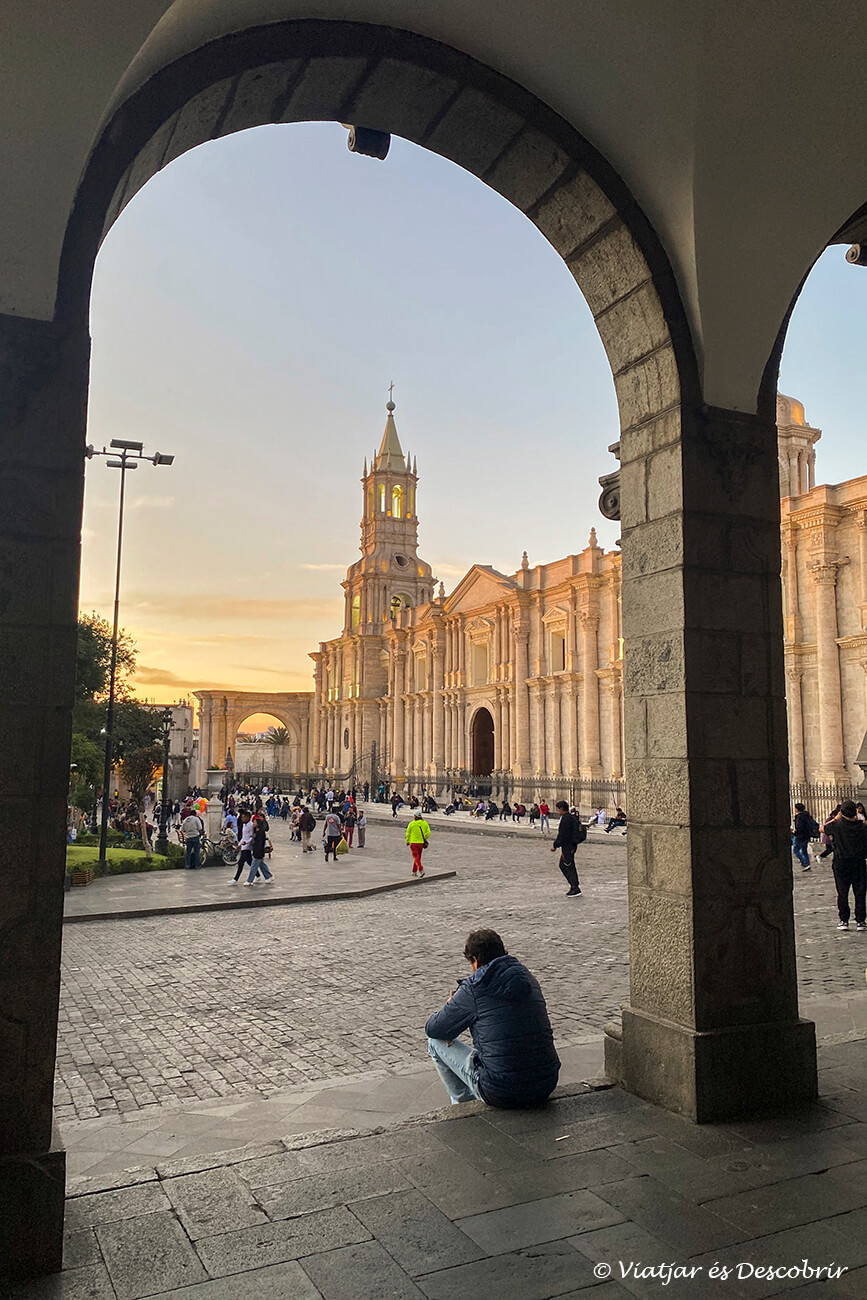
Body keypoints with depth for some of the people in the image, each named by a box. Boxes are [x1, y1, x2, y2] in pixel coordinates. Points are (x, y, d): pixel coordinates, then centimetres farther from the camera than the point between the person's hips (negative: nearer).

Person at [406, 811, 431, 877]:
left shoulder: (411, 824, -9)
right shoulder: (425, 823, -1)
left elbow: (408, 834, -1)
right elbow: (428, 833, -2)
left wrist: (407, 841, 16)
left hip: (413, 842, -4)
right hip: (421, 843, 4)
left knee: (416, 858, -4)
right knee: (418, 857, 18)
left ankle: (421, 870, -22)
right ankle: (414, 871, 25)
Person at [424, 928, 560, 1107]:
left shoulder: (472, 989, -9)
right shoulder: (529, 980, 7)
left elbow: (433, 1030, 3)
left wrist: (451, 1009, 25)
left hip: (501, 1094, -6)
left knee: (436, 1042, 13)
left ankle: (462, 1102, 29)